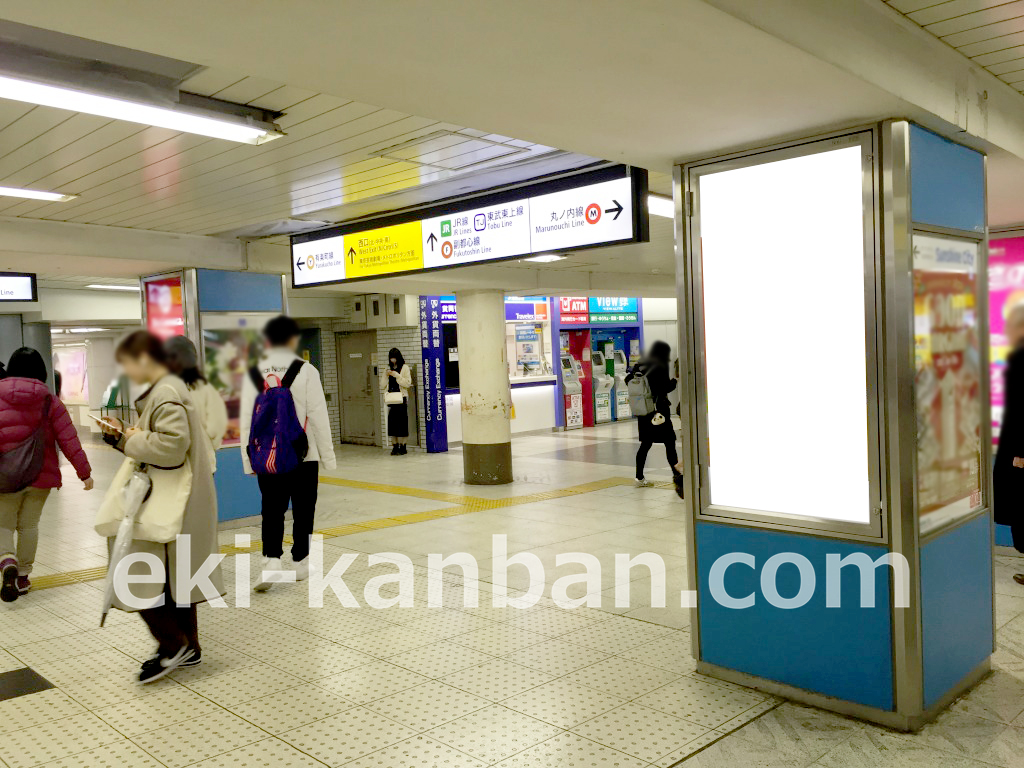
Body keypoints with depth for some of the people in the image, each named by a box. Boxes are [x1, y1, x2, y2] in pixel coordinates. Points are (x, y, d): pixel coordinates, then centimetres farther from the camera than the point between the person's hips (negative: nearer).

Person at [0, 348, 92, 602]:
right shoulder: (50, 402, -3)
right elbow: (69, 440, -7)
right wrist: (84, 472, -3)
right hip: (40, 475, 1)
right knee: (29, 525, 15)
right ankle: (23, 577, 21)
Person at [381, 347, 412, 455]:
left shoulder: (404, 368, 3)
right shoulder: (388, 369, 16)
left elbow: (408, 383, -8)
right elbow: (382, 386, 13)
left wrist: (396, 375, -14)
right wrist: (385, 375, -2)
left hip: (401, 398, -4)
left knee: (402, 422, -6)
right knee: (392, 422, 1)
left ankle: (403, 446, 0)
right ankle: (395, 446, 7)